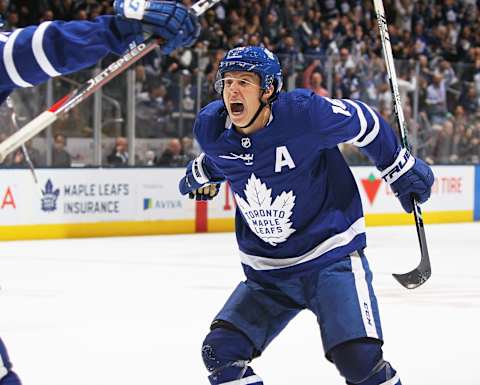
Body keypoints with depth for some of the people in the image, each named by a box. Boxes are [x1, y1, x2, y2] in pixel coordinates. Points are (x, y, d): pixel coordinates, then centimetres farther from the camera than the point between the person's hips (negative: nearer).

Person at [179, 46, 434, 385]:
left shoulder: (304, 113, -21)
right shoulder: (211, 127, -7)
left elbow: (363, 122, -5)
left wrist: (402, 170, 4)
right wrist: (201, 173, 35)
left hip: (332, 258, -5)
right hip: (267, 274, 5)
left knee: (358, 357, -19)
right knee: (220, 352, -8)